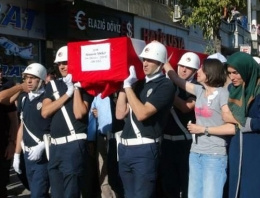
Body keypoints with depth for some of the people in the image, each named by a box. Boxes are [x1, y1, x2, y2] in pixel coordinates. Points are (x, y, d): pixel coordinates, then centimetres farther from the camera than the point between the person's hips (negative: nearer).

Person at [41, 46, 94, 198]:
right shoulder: (52, 85, 14)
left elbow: (79, 114, -14)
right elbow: (45, 112, 0)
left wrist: (76, 88, -10)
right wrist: (67, 93, -5)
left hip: (74, 144, -6)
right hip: (55, 146, 6)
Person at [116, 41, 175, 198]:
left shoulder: (165, 85, -9)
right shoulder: (139, 84, 14)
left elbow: (142, 113, -19)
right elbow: (120, 114, 9)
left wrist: (128, 86, -13)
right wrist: (123, 85, 5)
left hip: (145, 150, -7)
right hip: (125, 148, 8)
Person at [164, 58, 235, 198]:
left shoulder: (222, 94, -10)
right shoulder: (200, 90, 7)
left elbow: (232, 127, -18)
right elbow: (178, 80, 19)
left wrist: (203, 129, -14)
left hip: (214, 156, -6)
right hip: (195, 154, 6)